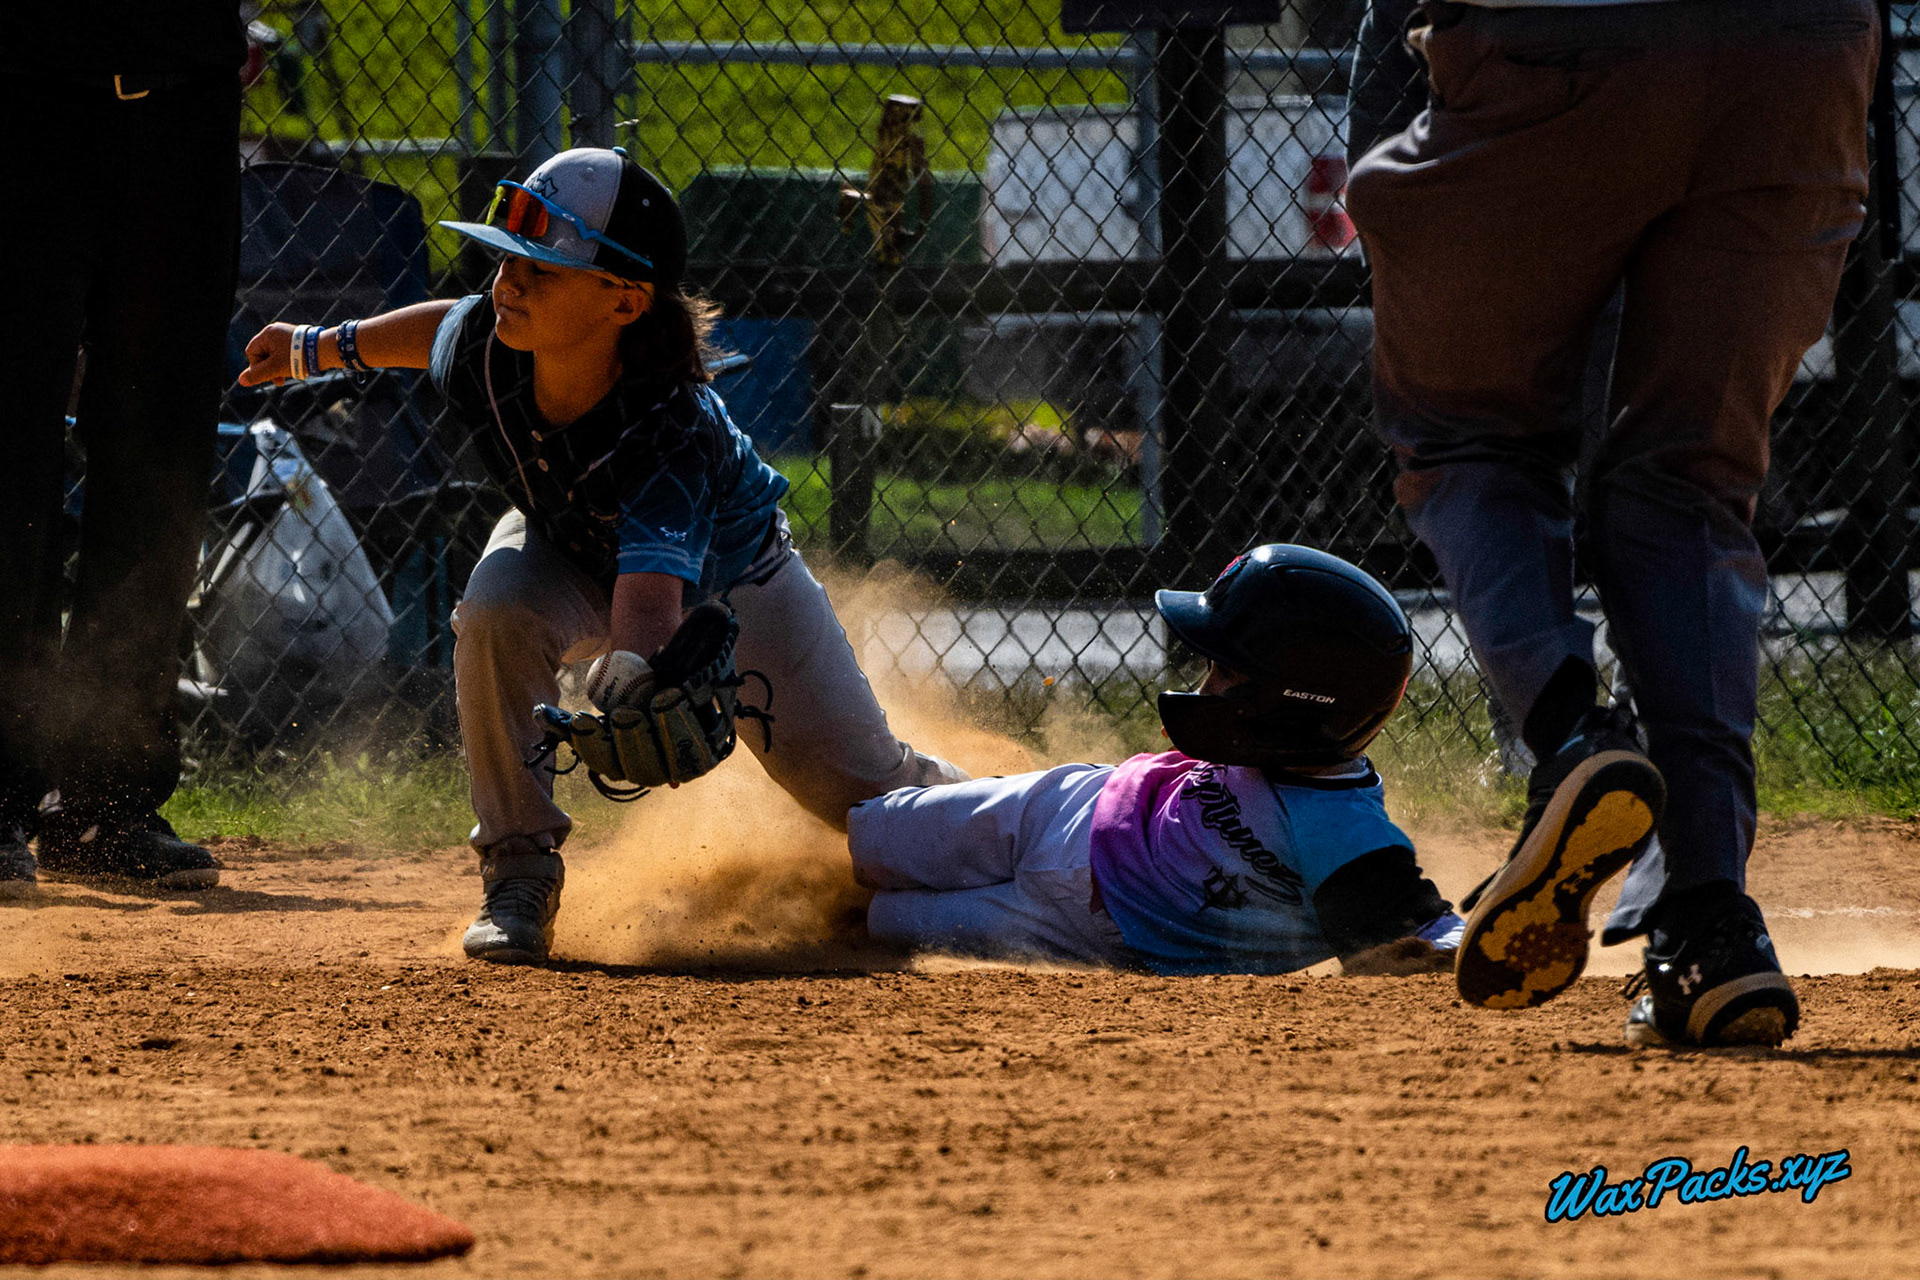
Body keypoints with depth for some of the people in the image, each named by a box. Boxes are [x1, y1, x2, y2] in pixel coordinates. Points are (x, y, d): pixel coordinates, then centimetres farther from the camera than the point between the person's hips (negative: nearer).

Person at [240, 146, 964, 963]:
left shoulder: (672, 435, -46)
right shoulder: (483, 349, -31)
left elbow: (651, 596, -58)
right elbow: (441, 329, -4)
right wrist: (320, 349, 13)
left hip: (726, 585, -3)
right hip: (569, 558, 3)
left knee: (862, 789, 2)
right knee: (496, 611, -32)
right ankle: (519, 876, -17)